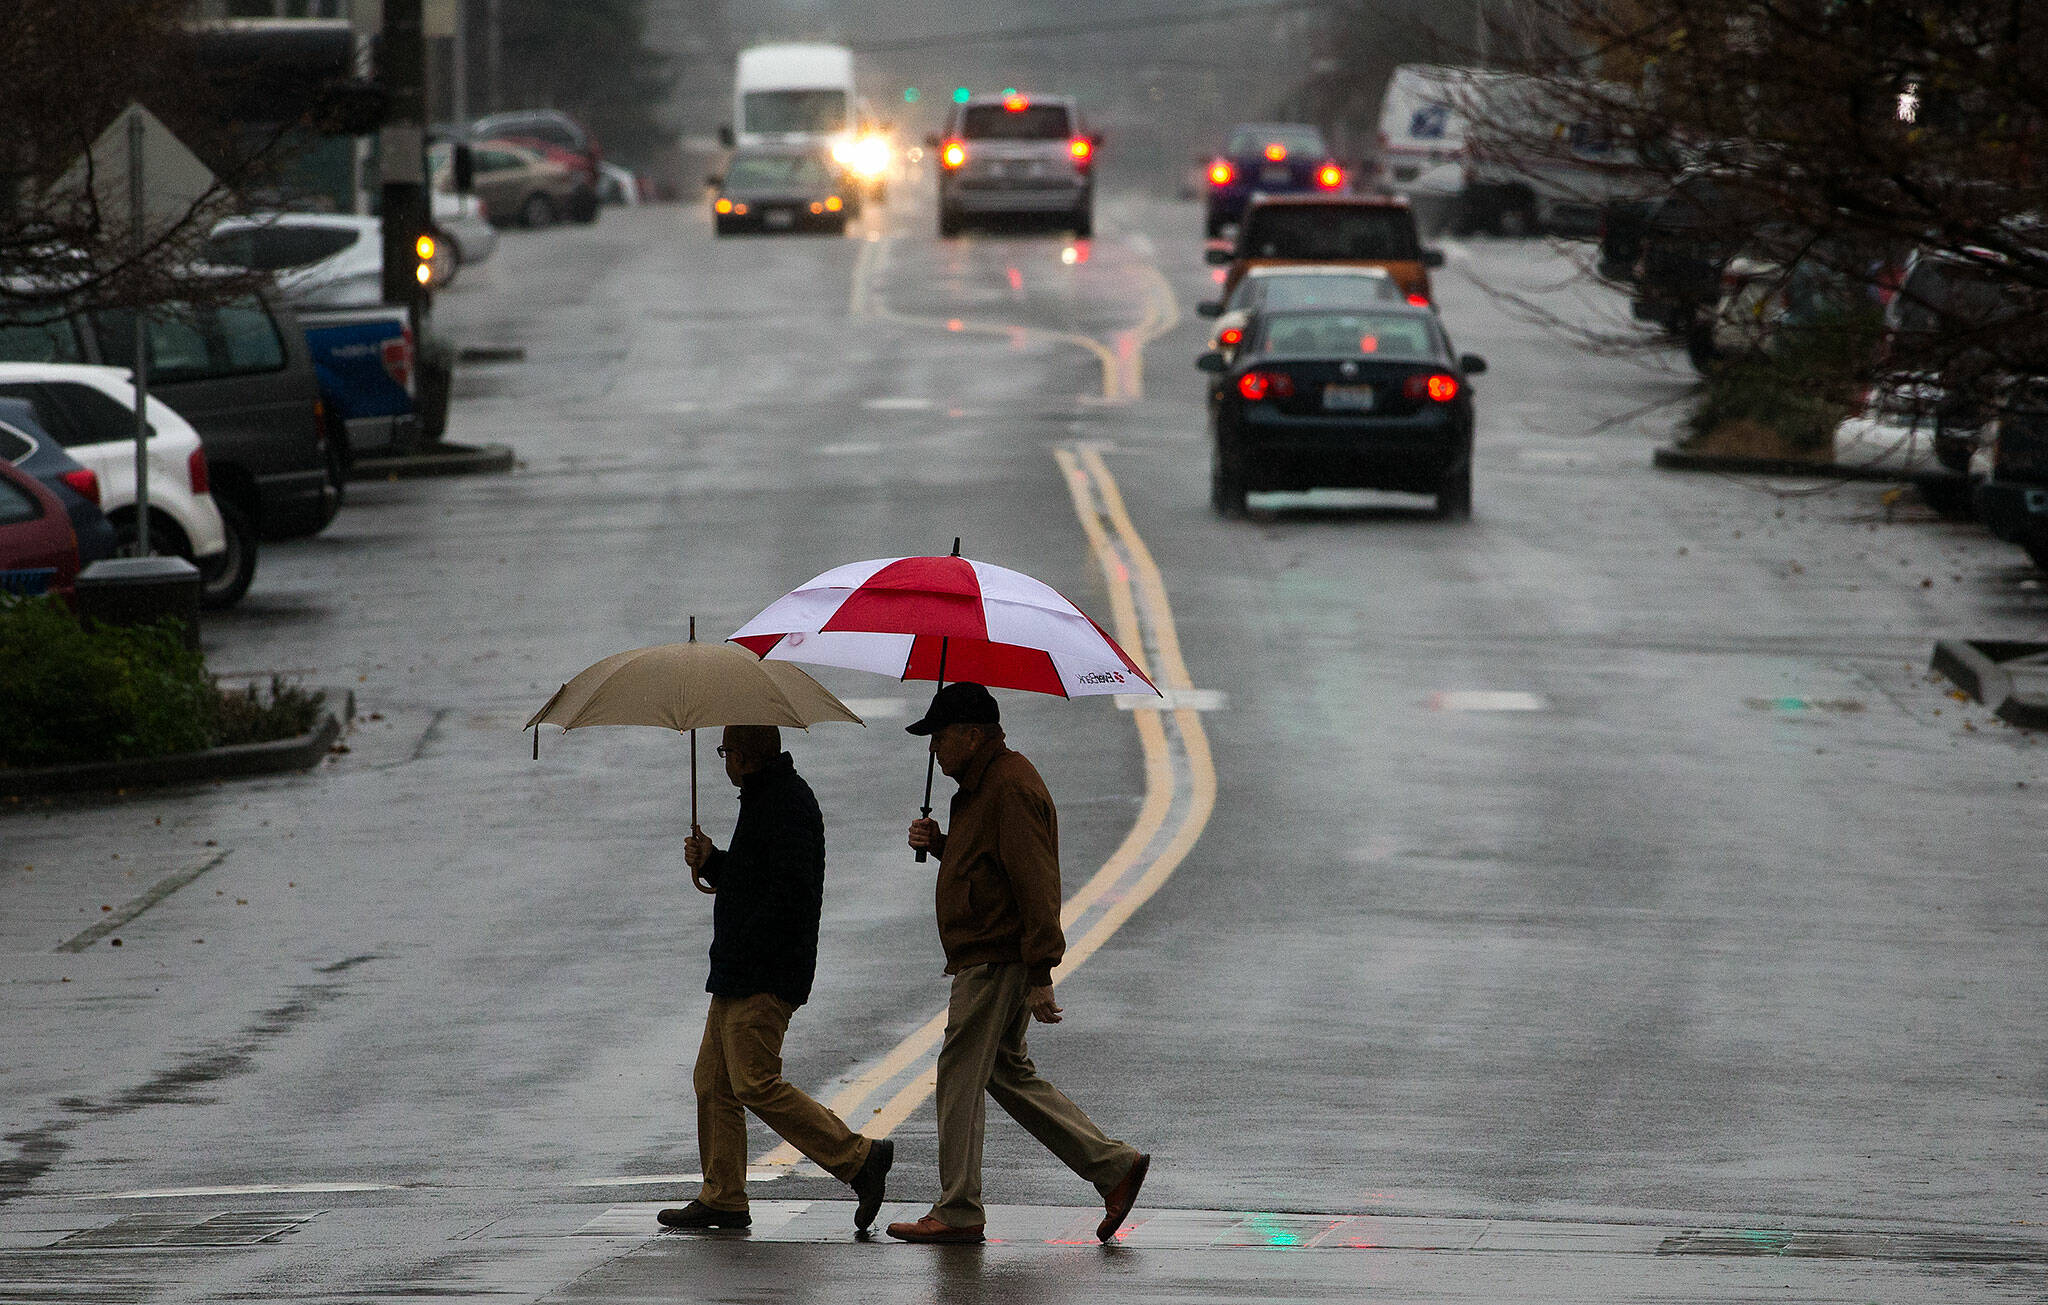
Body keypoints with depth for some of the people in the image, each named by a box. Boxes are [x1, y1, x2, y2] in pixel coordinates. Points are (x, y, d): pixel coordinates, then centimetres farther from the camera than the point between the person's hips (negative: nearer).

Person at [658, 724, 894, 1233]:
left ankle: (859, 1160, -12)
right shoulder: (765, 798, 19)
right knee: (713, 1082, 10)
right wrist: (710, 863, 9)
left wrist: (745, 950, -20)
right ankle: (722, 1199, 13)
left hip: (764, 978, -11)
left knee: (756, 1084, -14)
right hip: (740, 976, 11)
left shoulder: (787, 804, -15)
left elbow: (790, 891, -24)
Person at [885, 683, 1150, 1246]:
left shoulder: (1011, 788, -18)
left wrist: (1039, 974, -27)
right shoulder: (982, 784, 16)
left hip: (997, 962, -11)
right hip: (988, 960, 11)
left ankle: (958, 1212, 0)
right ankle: (1114, 1165, 13)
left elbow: (1036, 883, -23)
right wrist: (939, 843, 8)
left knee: (961, 1076, -5)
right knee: (1008, 1073, 14)